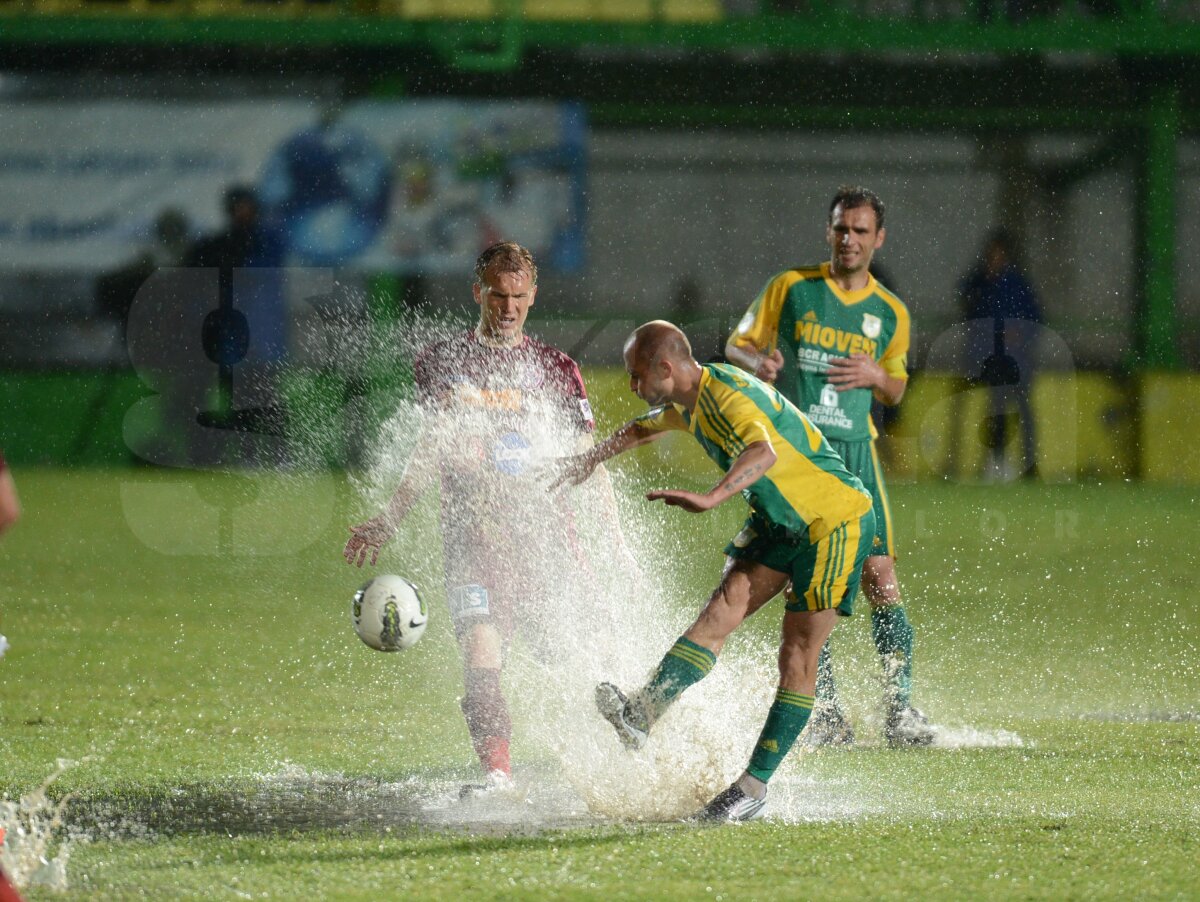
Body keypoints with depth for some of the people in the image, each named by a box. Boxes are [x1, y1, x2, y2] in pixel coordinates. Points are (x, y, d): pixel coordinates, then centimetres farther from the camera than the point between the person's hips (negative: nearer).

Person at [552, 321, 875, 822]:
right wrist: (591, 459, 39)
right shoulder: (688, 400, 3)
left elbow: (763, 454, -48)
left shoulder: (729, 397, -27)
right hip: (777, 521, 9)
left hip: (835, 521, -9)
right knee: (723, 608, -11)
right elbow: (646, 426, 29)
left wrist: (710, 498, -62)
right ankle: (642, 712, -25)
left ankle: (754, 786, -7)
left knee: (797, 656, -8)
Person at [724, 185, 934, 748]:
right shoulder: (791, 288, 4)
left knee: (880, 579, -8)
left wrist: (877, 375, -4)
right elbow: (737, 344, 11)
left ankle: (900, 707, -1)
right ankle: (825, 713, 5)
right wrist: (758, 362, -12)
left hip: (854, 450, 1)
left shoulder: (890, 313, 10)